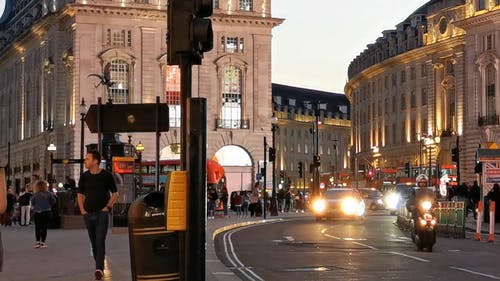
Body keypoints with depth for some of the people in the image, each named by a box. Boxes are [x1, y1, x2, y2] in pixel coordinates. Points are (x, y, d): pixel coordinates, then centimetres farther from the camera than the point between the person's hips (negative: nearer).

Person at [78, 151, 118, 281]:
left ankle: (99, 268, -17)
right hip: (88, 214, 4)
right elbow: (80, 194, 14)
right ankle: (99, 267, 19)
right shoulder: (84, 176, 6)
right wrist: (82, 209, 4)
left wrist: (107, 207, -7)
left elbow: (115, 193, 2)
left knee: (100, 241, -13)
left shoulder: (106, 176, -4)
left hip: (102, 213, -4)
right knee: (93, 242, 9)